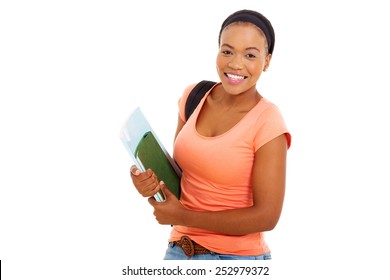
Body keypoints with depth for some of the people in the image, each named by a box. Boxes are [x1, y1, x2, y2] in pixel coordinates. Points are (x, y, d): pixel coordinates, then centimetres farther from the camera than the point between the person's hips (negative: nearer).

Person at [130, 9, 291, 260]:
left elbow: (267, 216, -18)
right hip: (178, 249, 5)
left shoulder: (267, 122, -17)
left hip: (237, 258, -4)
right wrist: (152, 181, -12)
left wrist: (182, 216, -16)